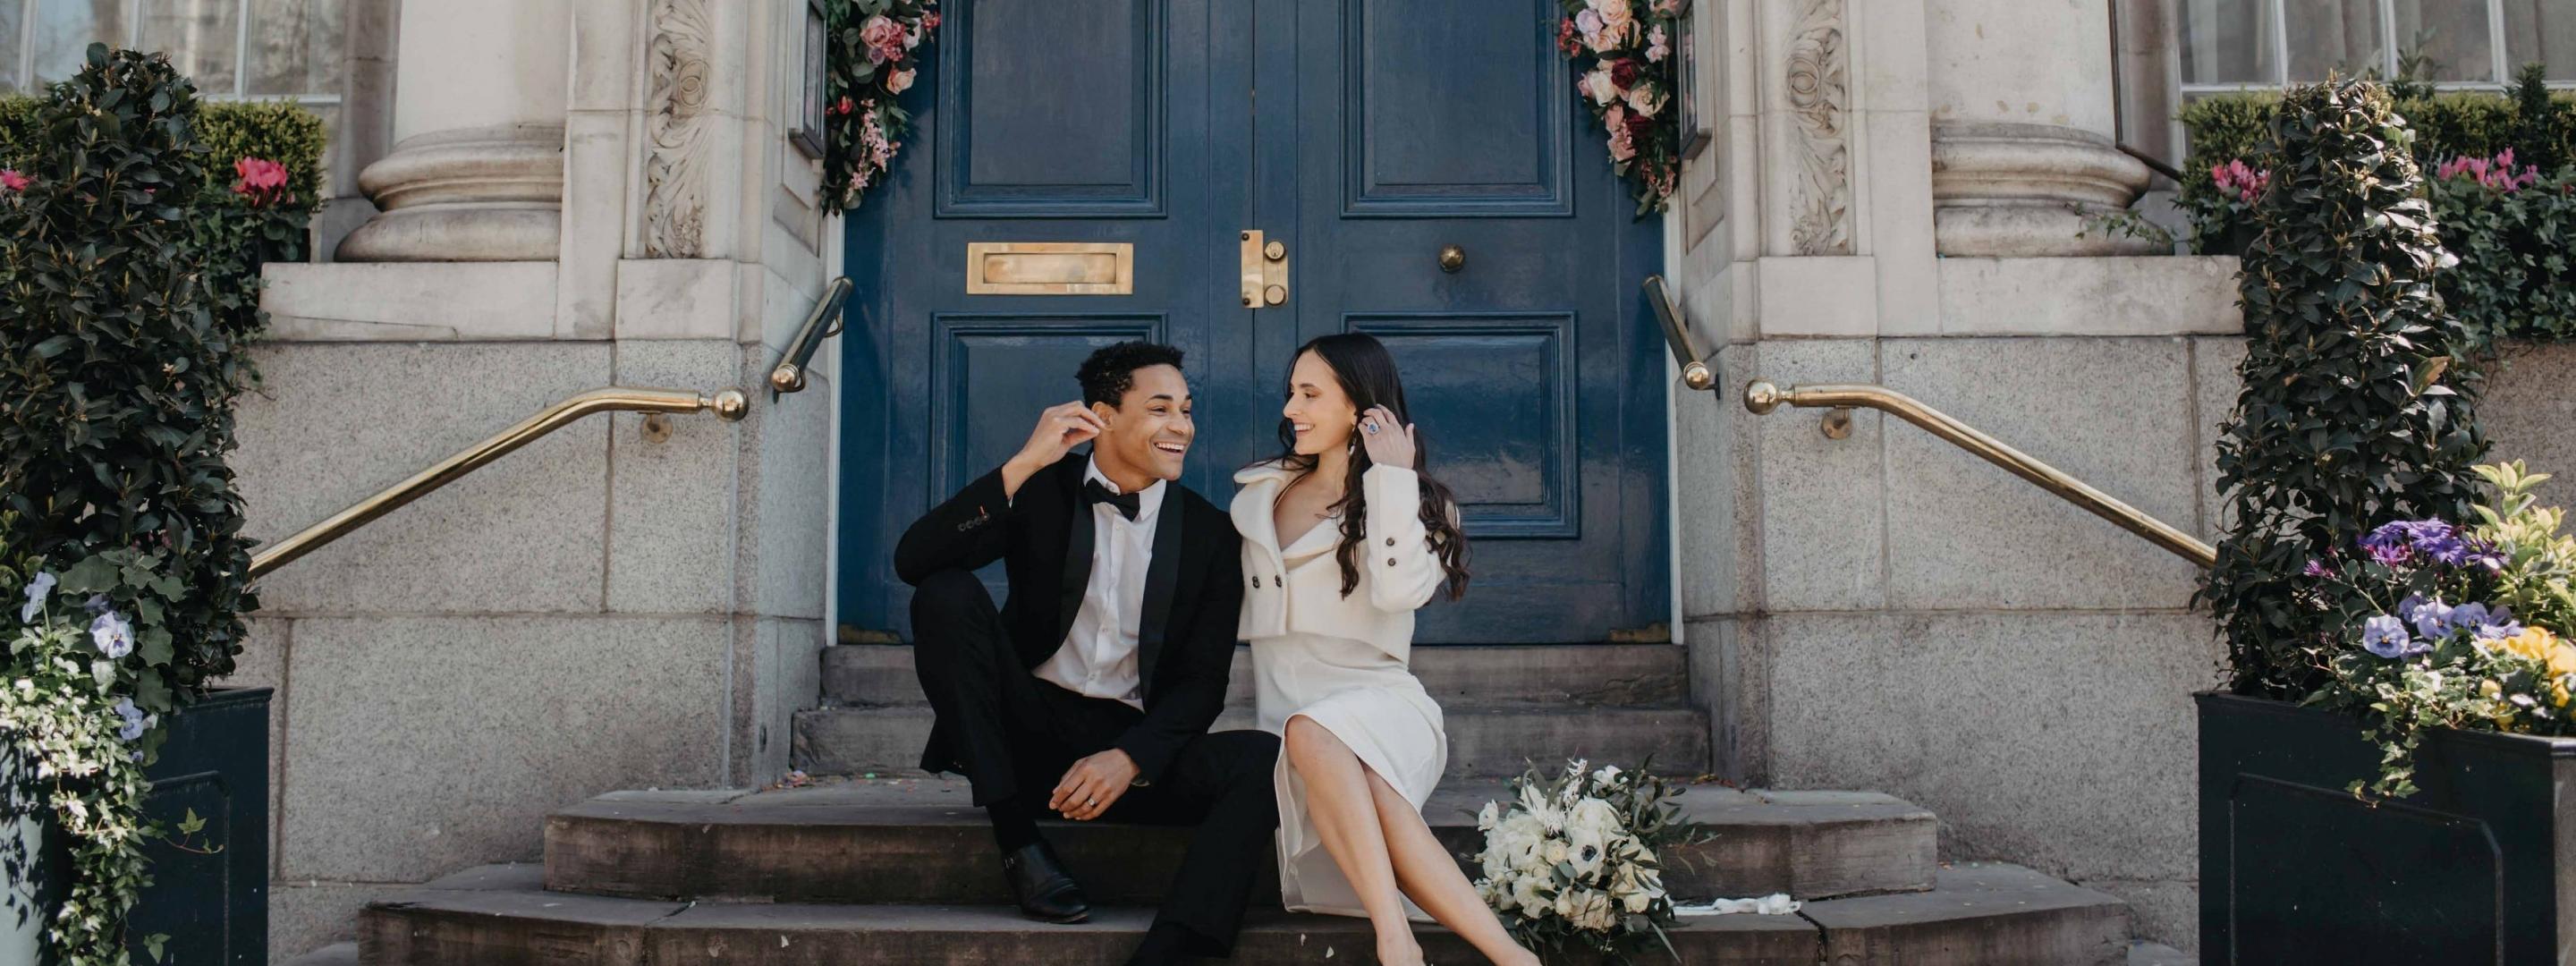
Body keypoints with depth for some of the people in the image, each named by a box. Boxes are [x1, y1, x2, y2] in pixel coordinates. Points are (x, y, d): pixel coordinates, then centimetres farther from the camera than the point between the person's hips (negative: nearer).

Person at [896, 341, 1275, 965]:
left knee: (1264, 760, -27)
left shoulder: (1209, 533, 5)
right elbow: (913, 560, -11)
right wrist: (1024, 463, -18)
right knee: (946, 594, -23)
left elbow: (1203, 681, -1)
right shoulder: (1041, 491, 3)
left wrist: (1129, 759, -20)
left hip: (1135, 746, 0)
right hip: (1030, 726, 0)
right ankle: (1017, 837, -19)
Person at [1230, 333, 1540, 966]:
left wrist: (1393, 479, -8)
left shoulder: (1416, 503, 10)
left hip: (1371, 697, -3)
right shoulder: (1258, 493, 22)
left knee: (1312, 733, -42)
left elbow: (1400, 591, -12)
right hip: (1279, 707, 3)